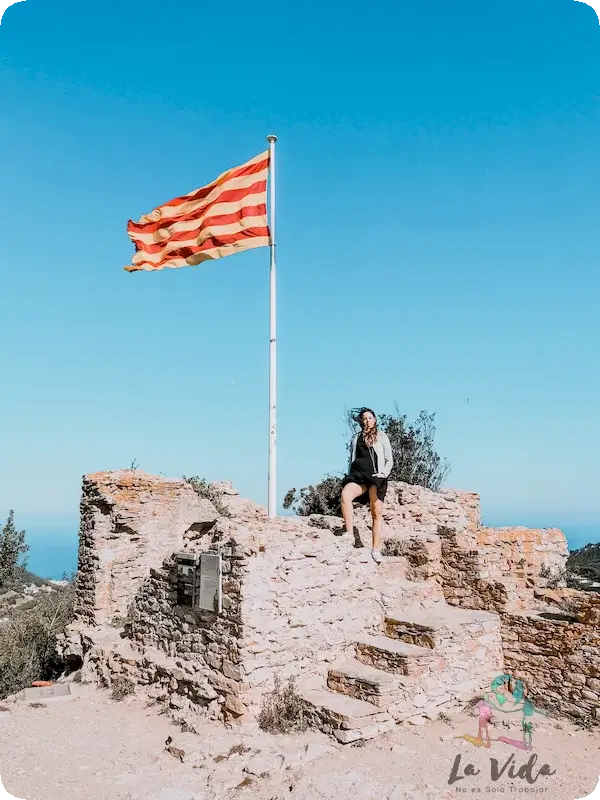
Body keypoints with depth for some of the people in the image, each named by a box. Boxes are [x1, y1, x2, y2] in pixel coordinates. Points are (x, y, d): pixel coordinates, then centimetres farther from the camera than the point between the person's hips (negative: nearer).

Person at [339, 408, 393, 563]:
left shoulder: (381, 436, 14)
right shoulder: (356, 438, 21)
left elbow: (389, 460, 11)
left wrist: (383, 474, -4)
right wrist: (351, 474, 7)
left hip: (376, 477, -1)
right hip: (359, 475, 2)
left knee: (376, 513, -10)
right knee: (345, 494, -30)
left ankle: (376, 549, -5)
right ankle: (349, 534, -30)